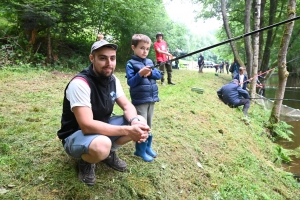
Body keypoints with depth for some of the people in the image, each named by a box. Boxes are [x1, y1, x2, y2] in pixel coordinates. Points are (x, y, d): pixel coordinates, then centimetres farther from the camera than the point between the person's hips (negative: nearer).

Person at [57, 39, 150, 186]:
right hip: (76, 135, -7)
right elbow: (87, 126, -34)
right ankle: (86, 162, -1)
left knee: (140, 122, -9)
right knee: (102, 146, -40)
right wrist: (128, 130, -36)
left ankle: (109, 153, 12)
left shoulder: (113, 79, -4)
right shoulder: (80, 83, -28)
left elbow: (127, 106, -2)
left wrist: (135, 121, -27)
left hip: (102, 128, 7)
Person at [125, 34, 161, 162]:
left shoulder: (149, 62, 10)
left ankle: (148, 147, 29)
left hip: (151, 99, 6)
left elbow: (159, 75, 6)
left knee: (149, 125, 16)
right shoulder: (131, 64, -7)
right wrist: (140, 74, -26)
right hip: (139, 101, -6)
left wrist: (150, 73, -13)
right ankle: (140, 150, 14)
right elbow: (130, 82, -12)